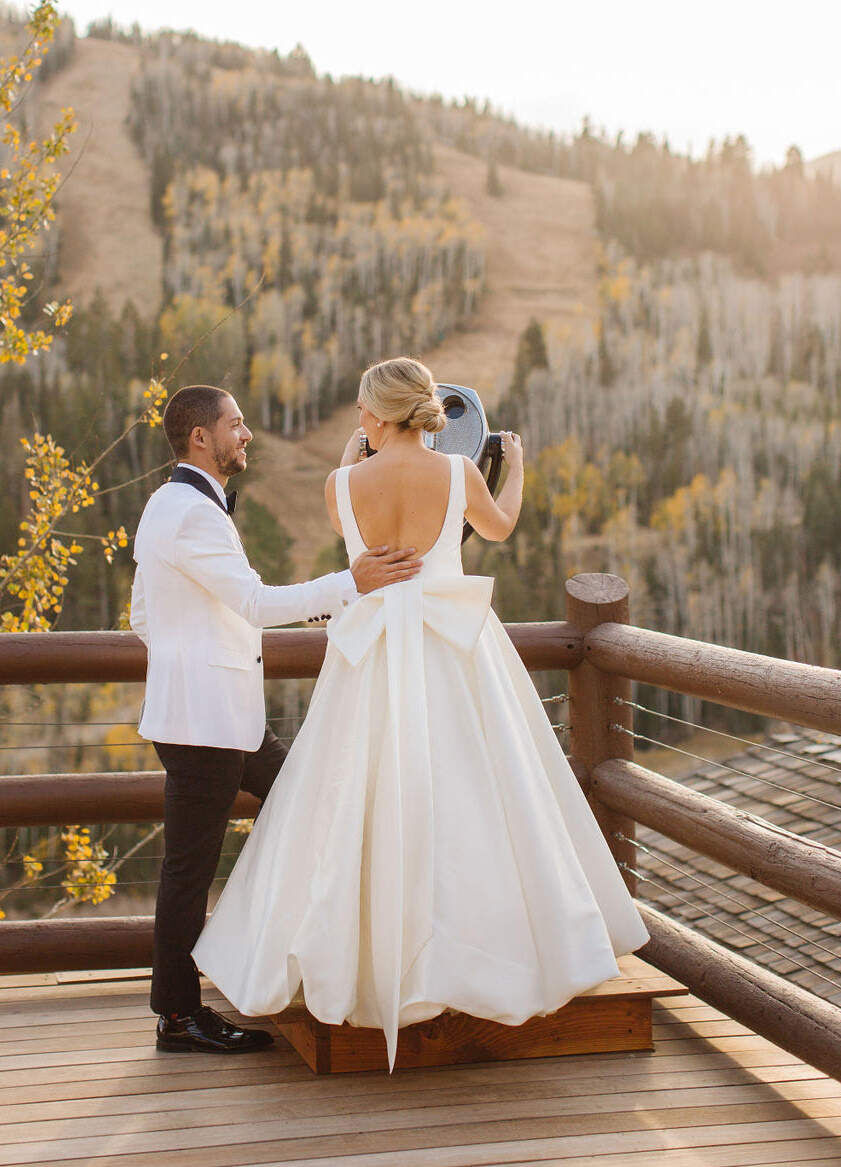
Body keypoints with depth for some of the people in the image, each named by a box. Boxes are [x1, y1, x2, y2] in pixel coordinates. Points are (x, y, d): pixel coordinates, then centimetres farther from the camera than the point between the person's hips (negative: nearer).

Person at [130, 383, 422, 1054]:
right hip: (201, 717, -11)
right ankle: (179, 1016, 6)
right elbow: (255, 603, -24)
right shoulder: (192, 512, -17)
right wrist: (351, 584, -27)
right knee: (191, 866, -3)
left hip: (227, 715, 11)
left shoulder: (167, 506, 17)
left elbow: (141, 618, 21)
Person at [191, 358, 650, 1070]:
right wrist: (516, 467, 35)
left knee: (358, 808, 7)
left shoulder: (344, 484, -5)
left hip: (372, 662, 0)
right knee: (473, 801, 7)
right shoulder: (458, 472, -5)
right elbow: (499, 527, 16)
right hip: (457, 654, 0)